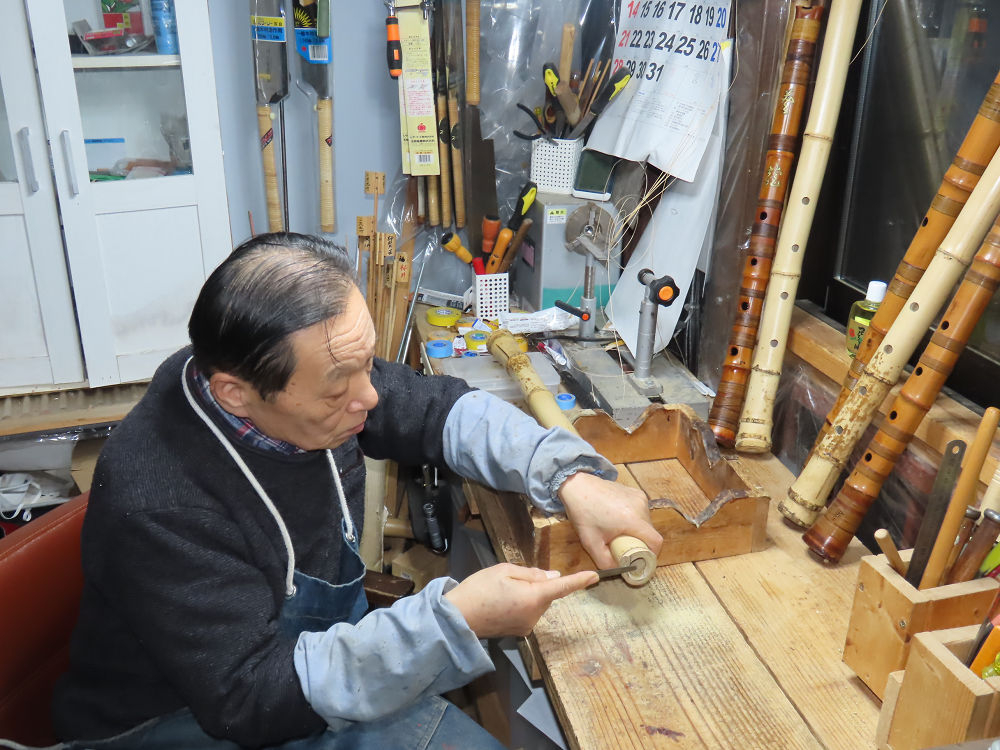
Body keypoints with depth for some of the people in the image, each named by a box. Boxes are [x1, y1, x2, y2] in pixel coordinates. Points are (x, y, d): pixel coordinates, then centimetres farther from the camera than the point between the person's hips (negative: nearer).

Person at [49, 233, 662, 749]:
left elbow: (443, 410, -1)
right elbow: (249, 698, -30)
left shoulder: (324, 371, -14)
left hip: (324, 651, 6)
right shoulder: (157, 504, -32)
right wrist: (455, 620, -36)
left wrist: (570, 477, -17)